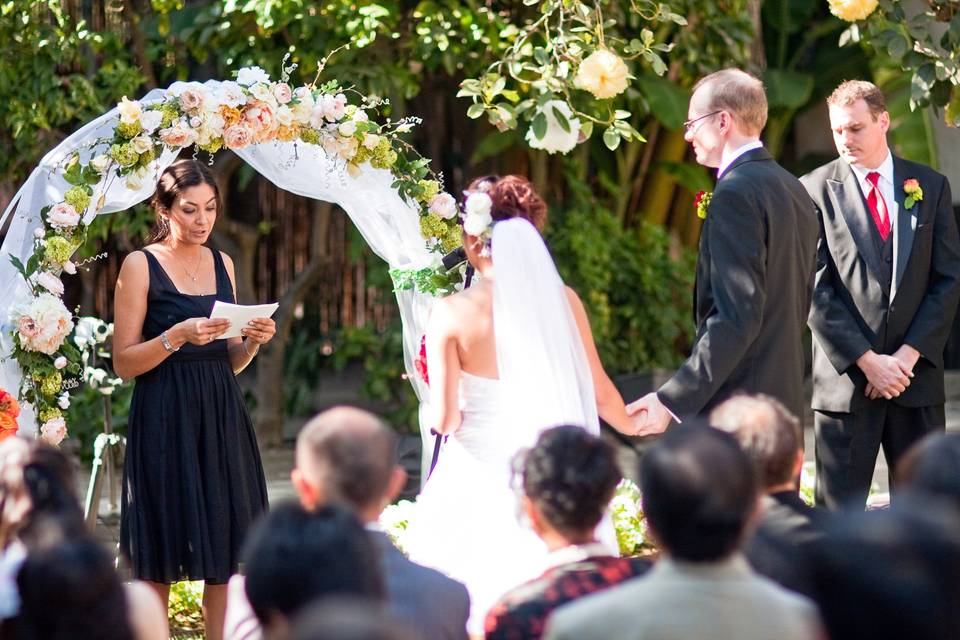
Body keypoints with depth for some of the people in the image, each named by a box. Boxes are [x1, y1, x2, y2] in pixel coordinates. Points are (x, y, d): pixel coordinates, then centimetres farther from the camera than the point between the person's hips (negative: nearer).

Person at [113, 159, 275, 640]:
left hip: (221, 419, 5)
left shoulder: (222, 264, 13)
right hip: (165, 420, -5)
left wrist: (252, 341, -2)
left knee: (224, 558, 2)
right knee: (158, 565, -2)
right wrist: (178, 335, -19)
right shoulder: (141, 265, -4)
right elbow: (124, 362, -7)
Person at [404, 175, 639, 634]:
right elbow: (598, 390, 7)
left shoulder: (451, 314, -9)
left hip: (479, 475, -2)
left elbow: (443, 419, -11)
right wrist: (630, 425, 26)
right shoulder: (561, 300, -2)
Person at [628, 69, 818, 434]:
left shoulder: (735, 194, -14)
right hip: (785, 401, 10)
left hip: (735, 407, -10)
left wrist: (671, 400, -20)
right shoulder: (793, 190, 15)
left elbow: (737, 318, -21)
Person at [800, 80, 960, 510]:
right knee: (839, 510, -1)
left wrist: (910, 354, -6)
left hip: (916, 375, 3)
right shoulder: (816, 190, -1)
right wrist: (867, 361, -11)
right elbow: (815, 289, -5)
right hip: (845, 378, -3)